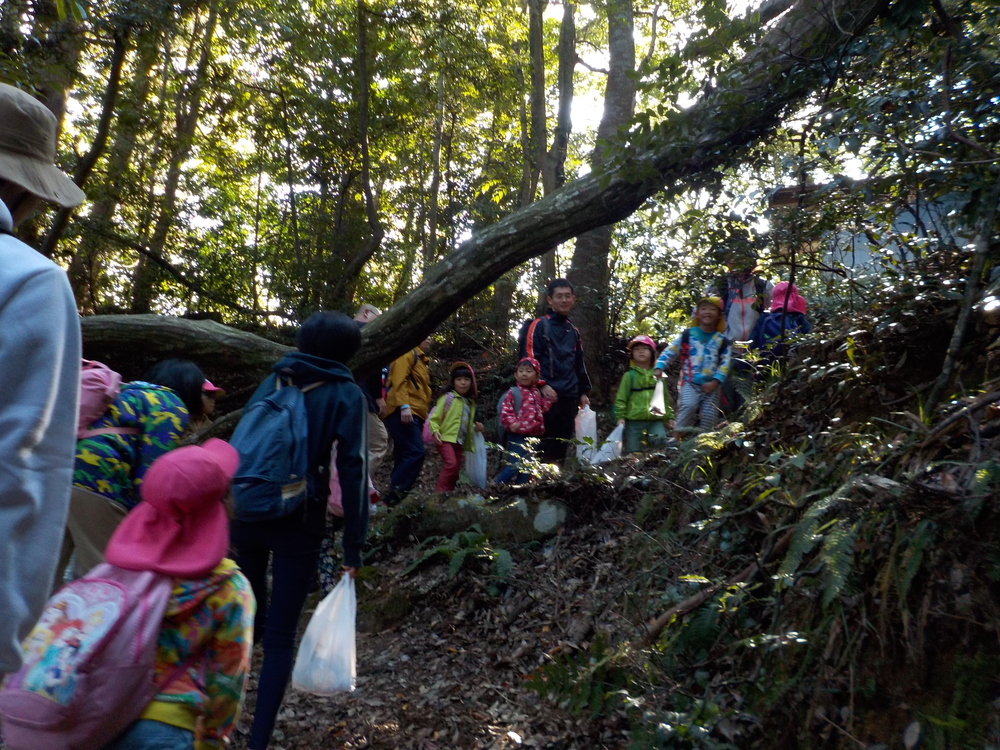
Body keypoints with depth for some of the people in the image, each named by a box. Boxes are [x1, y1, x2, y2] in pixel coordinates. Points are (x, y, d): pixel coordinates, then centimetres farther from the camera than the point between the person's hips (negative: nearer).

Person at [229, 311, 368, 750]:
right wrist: (353, 546, -8)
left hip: (246, 514, 4)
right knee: (280, 637, 6)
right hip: (298, 524, -4)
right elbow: (352, 471, -10)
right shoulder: (346, 395, -3)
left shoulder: (272, 381, 9)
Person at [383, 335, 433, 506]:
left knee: (405, 456, 6)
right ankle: (394, 496, -18)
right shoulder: (408, 353, -2)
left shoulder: (420, 359, 27)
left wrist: (424, 412, 23)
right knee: (415, 453, -19)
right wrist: (404, 406, -25)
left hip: (414, 414, 10)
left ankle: (395, 497, 7)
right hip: (404, 413, -10)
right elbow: (399, 380, -15)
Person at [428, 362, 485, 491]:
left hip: (460, 442, 7)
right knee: (451, 464, -24)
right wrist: (435, 431, -24)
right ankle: (440, 492, -16)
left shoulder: (470, 403, 14)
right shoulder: (448, 397, -5)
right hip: (445, 439, -7)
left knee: (456, 469, 7)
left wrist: (475, 428, 6)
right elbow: (434, 417, -8)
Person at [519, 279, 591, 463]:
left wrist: (584, 392, 19)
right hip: (547, 397, -7)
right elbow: (529, 358, -8)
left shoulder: (573, 331, 21)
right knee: (545, 444, -7)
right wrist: (541, 384, -19)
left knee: (562, 444, 9)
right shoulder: (539, 325, -1)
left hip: (569, 398, 7)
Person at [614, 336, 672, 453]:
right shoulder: (629, 375, 3)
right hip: (634, 421, -1)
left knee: (661, 443, -16)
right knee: (633, 452, 0)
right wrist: (620, 416, -7)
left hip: (656, 420, 2)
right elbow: (621, 398, 1)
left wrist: (670, 416, 14)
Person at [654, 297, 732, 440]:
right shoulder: (687, 335, 5)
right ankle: (676, 438, -19)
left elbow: (725, 364, 2)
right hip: (689, 382, -3)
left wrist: (715, 381, -12)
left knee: (710, 416, -1)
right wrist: (659, 367, -9)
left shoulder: (722, 341, 9)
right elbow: (669, 351, 6)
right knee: (688, 406, -28)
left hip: (711, 385, 3)